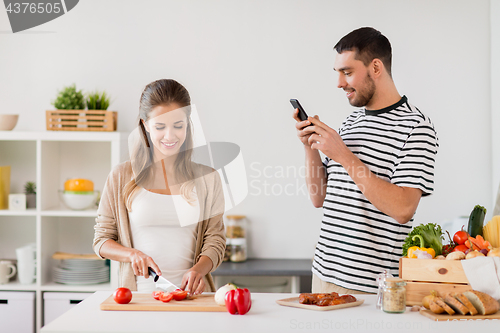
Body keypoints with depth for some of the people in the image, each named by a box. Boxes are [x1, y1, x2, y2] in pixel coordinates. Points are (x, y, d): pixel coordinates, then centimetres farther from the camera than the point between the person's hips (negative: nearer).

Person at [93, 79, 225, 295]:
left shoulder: (207, 179, 11)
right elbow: (102, 240, 11)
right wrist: (132, 254, -8)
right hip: (139, 293, -1)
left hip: (189, 293, 1)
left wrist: (199, 269, -11)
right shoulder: (121, 177, 8)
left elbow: (215, 240, 9)